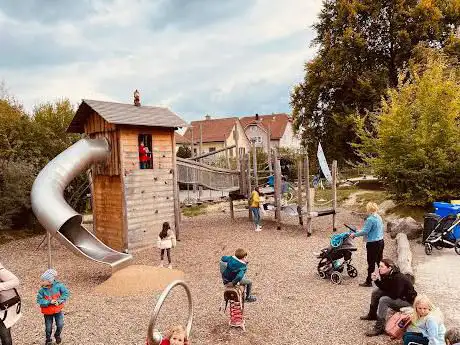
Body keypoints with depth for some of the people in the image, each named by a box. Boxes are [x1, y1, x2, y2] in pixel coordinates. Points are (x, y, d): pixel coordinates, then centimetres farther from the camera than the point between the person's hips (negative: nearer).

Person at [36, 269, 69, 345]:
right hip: (47, 312, 0)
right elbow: (39, 300, -16)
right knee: (48, 327, 9)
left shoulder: (58, 286, -16)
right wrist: (49, 302, -26)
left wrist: (60, 300, -22)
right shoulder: (42, 290, -15)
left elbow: (66, 293, -10)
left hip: (58, 310, 0)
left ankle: (57, 335, 29)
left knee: (60, 324, -2)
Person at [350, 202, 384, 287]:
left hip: (373, 244, -8)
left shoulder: (370, 219, -20)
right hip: (380, 242, 8)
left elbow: (365, 231, -19)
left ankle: (368, 281, 9)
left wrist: (354, 235, -7)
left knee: (371, 263, 0)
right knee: (379, 261, 16)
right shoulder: (379, 218, 7)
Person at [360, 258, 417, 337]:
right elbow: (384, 288, 4)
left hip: (408, 300, -9)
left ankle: (379, 328, -22)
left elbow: (394, 295, -33)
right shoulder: (387, 274, -7)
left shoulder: (399, 278, -32)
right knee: (376, 292, 7)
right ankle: (372, 315, 27)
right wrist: (376, 280, -15)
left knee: (383, 300, -28)